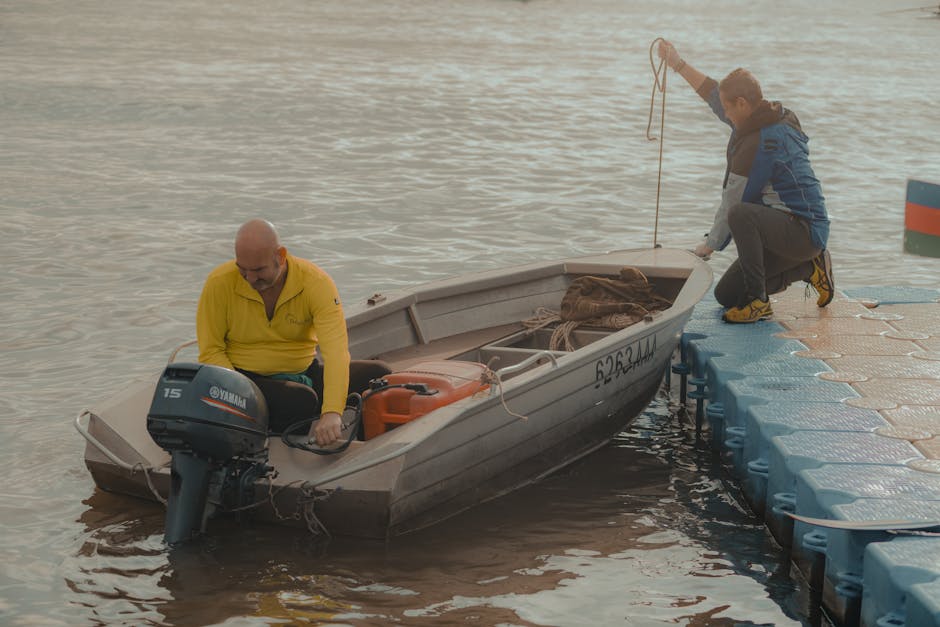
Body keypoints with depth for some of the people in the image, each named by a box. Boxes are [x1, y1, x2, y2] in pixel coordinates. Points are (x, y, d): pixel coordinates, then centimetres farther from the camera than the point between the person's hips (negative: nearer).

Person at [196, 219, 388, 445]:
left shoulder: (316, 282, -15)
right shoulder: (219, 284, -13)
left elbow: (336, 350, -27)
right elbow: (210, 353, -6)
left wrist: (332, 413, -43)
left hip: (304, 374, 3)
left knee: (377, 374, -17)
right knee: (301, 400, -35)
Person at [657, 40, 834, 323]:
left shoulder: (759, 143, -22)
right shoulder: (773, 119, 9)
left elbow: (734, 201, -16)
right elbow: (715, 95, 23)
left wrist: (710, 244, -3)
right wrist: (678, 64, 26)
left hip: (803, 229, -10)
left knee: (742, 215, -37)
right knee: (726, 294, 12)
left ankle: (758, 301, -27)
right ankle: (808, 266, 18)